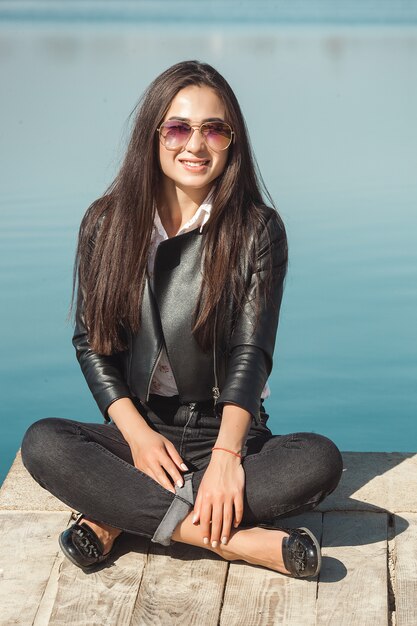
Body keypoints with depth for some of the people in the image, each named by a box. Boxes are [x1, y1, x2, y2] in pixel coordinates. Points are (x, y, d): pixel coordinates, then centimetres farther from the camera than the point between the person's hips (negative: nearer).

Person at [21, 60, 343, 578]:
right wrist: (137, 433, -13)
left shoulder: (258, 229, -2)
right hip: (139, 426, 1)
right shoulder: (106, 223, 2)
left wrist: (226, 454, -23)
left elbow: (250, 349, -9)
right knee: (43, 443, -28)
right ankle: (241, 540, -30)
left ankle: (120, 516, -23)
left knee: (320, 460, -29)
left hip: (228, 432, 0)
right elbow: (91, 341, 2)